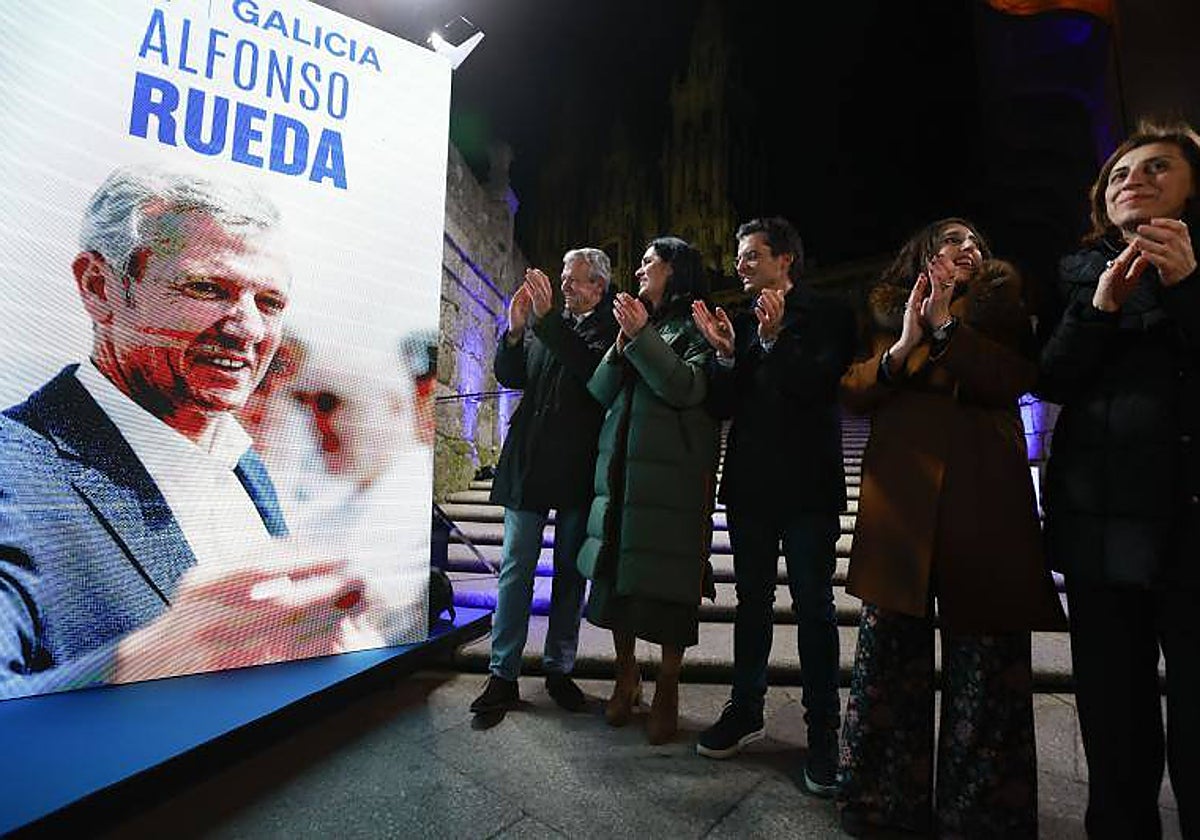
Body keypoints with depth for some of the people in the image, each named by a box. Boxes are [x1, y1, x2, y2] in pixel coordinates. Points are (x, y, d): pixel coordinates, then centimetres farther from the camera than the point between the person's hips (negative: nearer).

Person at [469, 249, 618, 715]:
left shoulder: (610, 326, 0)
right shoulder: (544, 320, 12)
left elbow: (593, 370, -19)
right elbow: (510, 376, 9)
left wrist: (547, 319, -22)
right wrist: (515, 330, -7)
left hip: (578, 464, -3)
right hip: (528, 460, 3)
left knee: (571, 571, 8)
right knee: (515, 568, 2)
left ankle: (559, 669, 21)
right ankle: (503, 673, 12)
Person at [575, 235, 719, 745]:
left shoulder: (696, 327, 1)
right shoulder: (636, 322, 17)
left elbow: (689, 388, -16)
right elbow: (599, 392, 10)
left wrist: (641, 336, -16)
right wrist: (621, 345, -6)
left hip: (671, 475, -6)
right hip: (620, 469, 6)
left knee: (666, 581, -1)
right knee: (616, 570, 9)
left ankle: (667, 692, 15)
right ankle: (626, 676, 26)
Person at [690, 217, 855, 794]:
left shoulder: (826, 316, 0)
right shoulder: (741, 323, 12)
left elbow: (823, 387, -14)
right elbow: (726, 406, 5)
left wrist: (775, 340, -22)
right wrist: (726, 354, -11)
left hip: (808, 485, -4)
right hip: (750, 484, 5)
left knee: (814, 607, 2)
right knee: (752, 601, 14)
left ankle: (823, 733, 14)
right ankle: (745, 711, 27)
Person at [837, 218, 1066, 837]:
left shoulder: (1003, 307, 16)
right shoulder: (888, 311, 18)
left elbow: (1016, 378, -3)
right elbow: (852, 392, 6)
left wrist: (946, 325, -10)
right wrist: (902, 346, -9)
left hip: (983, 497, 0)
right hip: (900, 494, 1)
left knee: (985, 654, 0)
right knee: (890, 648, 2)